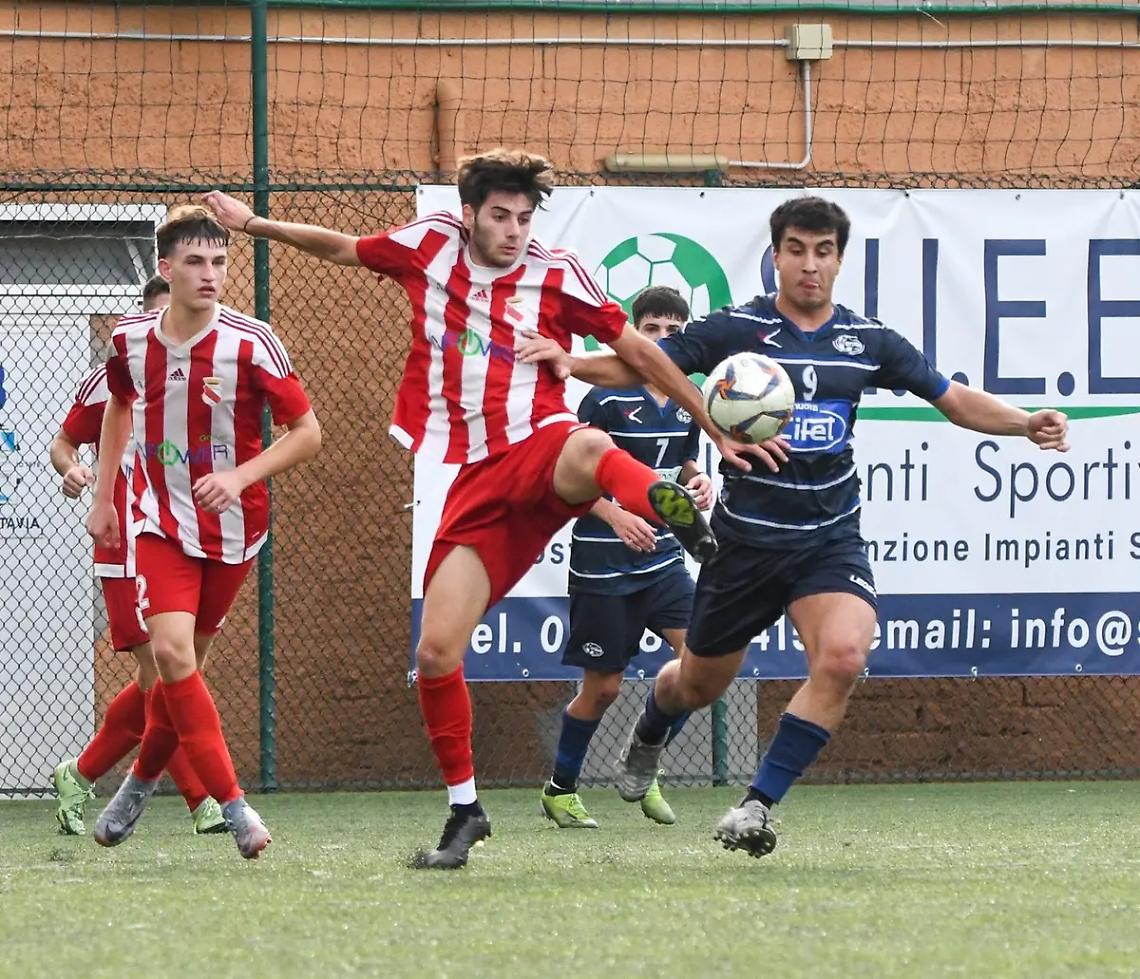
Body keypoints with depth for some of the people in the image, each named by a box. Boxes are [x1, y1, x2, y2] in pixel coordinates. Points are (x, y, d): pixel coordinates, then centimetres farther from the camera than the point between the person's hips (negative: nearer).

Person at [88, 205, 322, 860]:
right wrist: (103, 497, 19)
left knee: (184, 662, 6)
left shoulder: (251, 344, -16)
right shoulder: (130, 340, -4)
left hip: (232, 527, -1)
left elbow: (308, 432, -10)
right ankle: (234, 806, -15)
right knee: (171, 652, -18)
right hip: (162, 522, 1)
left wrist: (240, 476, -23)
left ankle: (142, 782, 33)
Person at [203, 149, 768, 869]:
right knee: (436, 653, -6)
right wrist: (254, 224, 29)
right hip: (478, 481, 3)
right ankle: (465, 811, 10)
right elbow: (342, 248, 29)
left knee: (587, 449, -44)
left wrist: (717, 431, 9)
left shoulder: (557, 275, 4)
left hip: (540, 448, -3)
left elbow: (639, 352, 9)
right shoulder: (429, 245, 10)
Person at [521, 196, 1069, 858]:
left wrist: (1028, 424, -5)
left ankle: (759, 805, -17)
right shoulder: (735, 329, -6)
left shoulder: (867, 341, 3)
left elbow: (955, 400, 11)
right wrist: (571, 362, -27)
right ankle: (647, 741, 54)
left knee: (843, 657, -27)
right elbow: (639, 366, -8)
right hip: (746, 536, -1)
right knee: (700, 684, 15)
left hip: (830, 538, 1)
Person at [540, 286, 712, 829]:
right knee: (603, 686, 1)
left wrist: (698, 482, 0)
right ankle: (559, 789, 22)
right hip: (602, 561, -5)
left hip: (662, 555, 5)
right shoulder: (607, 398, -12)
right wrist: (615, 515, -26)